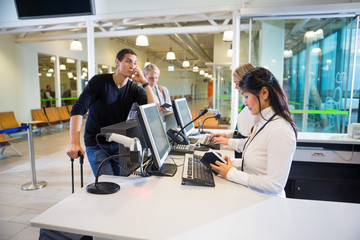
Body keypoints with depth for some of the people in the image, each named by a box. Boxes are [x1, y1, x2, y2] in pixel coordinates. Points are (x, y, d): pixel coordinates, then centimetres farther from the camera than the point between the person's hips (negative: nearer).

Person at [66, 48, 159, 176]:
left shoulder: (134, 89, -1)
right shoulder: (99, 81, -9)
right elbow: (78, 109, -18)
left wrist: (144, 82, -18)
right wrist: (74, 143, -30)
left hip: (118, 144, 3)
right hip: (96, 145, -3)